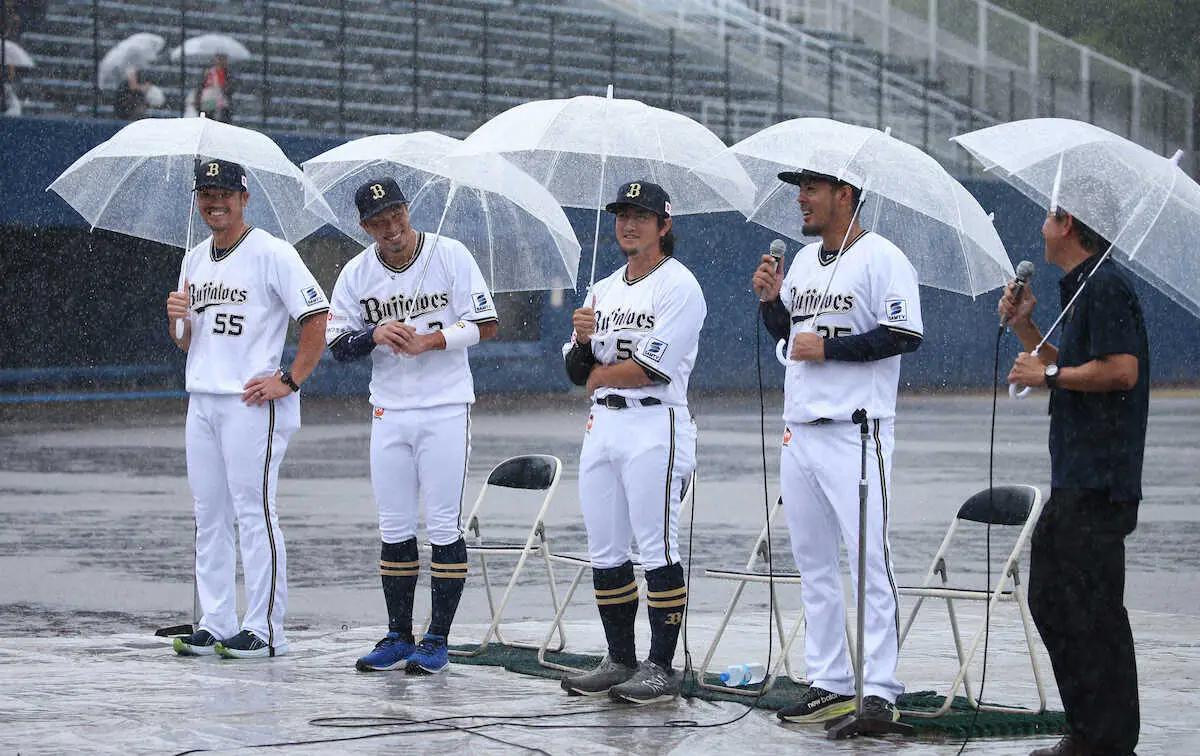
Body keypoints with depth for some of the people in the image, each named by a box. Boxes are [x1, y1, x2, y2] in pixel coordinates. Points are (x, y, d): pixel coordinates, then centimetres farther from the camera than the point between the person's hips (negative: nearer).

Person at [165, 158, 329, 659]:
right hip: (201, 400, 8)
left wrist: (289, 381, -14)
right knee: (208, 515, 8)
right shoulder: (194, 260, 17)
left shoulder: (272, 253, -6)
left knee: (254, 513, -8)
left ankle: (266, 630, -5)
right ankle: (216, 626, 13)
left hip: (252, 401, -8)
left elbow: (317, 317, -10)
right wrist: (179, 319, -1)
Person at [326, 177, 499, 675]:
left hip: (445, 410, -4)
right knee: (394, 527, 7)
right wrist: (376, 336, -15)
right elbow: (338, 344, 4)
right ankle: (398, 637, 15)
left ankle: (437, 640, 1)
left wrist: (427, 341, -18)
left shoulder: (451, 256, -6)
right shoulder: (356, 274, 4)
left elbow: (486, 325, -7)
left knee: (443, 525, -4)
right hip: (389, 411, 4)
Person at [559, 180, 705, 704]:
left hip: (654, 427, -8)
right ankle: (620, 661, 16)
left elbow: (652, 367, -16)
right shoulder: (605, 290, 18)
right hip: (602, 426, 8)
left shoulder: (679, 285, -6)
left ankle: (661, 667, -6)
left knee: (658, 550, -8)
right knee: (605, 551, 8)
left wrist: (598, 375, -1)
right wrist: (583, 339, -6)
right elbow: (577, 371, 15)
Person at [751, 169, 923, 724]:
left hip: (856, 432, -8)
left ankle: (879, 689, -8)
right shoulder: (803, 261, 17)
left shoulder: (881, 258, -8)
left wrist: (828, 348, -15)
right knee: (813, 564, 10)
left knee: (869, 562, -10)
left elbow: (905, 336, -15)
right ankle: (829, 684, 16)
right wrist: (770, 300, 7)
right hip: (800, 430, 8)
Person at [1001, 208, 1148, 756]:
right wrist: (1025, 328, 17)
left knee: (1090, 609, -8)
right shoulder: (1081, 289, 19)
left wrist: (1049, 375, -13)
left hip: (1098, 483, -11)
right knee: (1050, 599, 14)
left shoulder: (1104, 287, -13)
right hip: (1077, 480, 11)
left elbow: (1121, 369, -23)